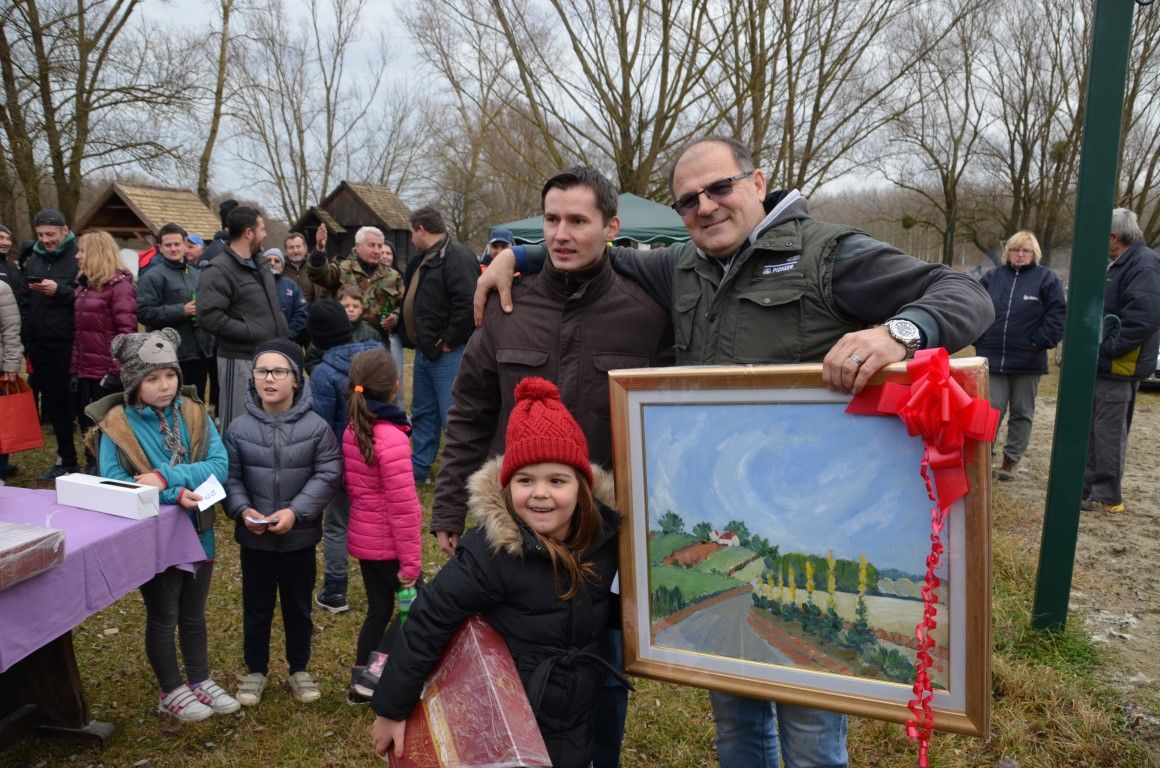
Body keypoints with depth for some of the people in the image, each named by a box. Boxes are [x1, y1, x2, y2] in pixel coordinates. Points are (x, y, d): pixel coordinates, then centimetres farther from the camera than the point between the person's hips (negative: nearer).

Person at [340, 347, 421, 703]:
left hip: (362, 537, 8)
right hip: (387, 544, -8)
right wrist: (410, 560, -16)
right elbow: (402, 507, -22)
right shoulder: (392, 439, -25)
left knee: (379, 608, 20)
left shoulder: (351, 431, 0)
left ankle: (361, 682, 29)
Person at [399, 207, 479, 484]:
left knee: (452, 418, -5)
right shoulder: (422, 260, 17)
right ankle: (418, 469, 31)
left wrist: (448, 341, -20)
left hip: (446, 353, -10)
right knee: (423, 413, 18)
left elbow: (467, 304, -26)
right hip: (424, 350, 10)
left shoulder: (457, 257, -16)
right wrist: (414, 339, 19)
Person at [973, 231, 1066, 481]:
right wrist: (979, 339, 2)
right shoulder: (992, 278, 7)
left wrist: (1041, 342, -11)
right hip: (993, 358, 1)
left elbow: (1058, 313, -3)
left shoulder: (1047, 279, 1)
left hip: (1028, 361, -1)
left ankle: (1011, 460, 18)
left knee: (1022, 413, 9)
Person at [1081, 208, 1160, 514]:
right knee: (1092, 428, 16)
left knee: (1109, 431, -3)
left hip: (1119, 366, -10)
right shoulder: (1117, 264, 16)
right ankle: (1088, 485, 26)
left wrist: (1111, 347, -22)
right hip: (1103, 363, 10)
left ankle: (1106, 496, 5)